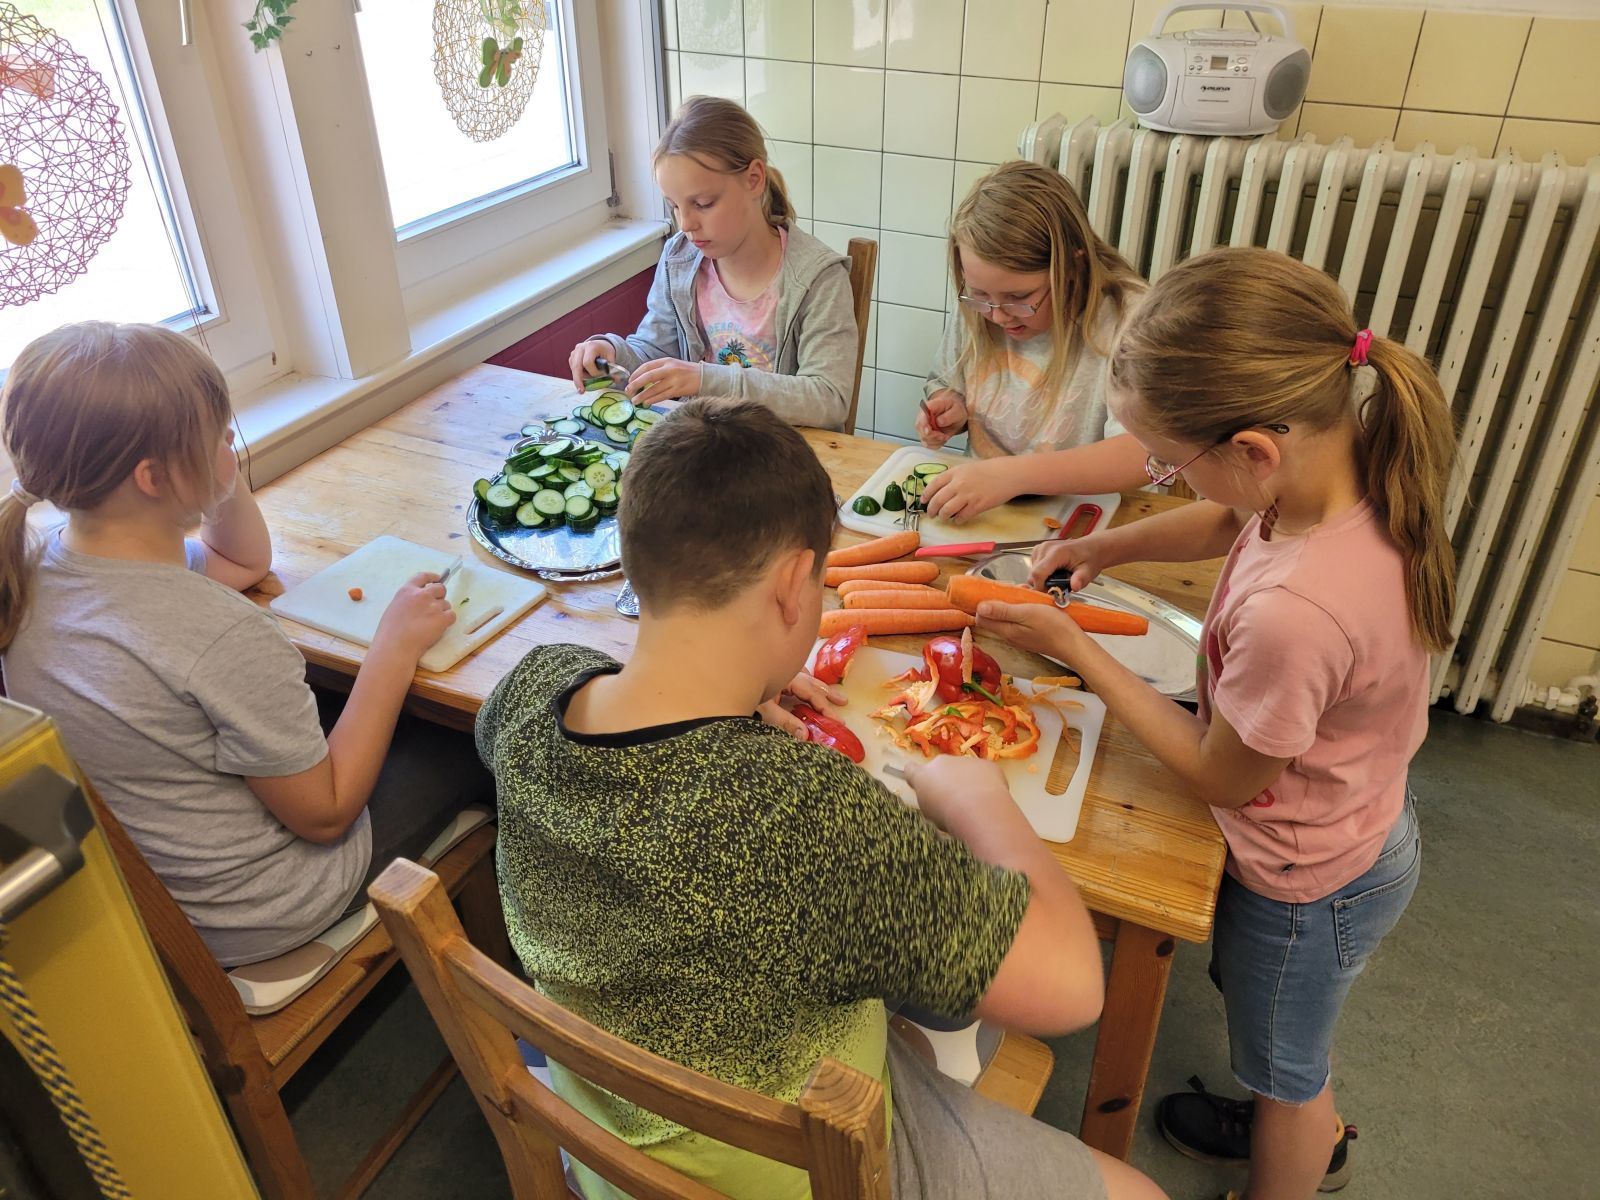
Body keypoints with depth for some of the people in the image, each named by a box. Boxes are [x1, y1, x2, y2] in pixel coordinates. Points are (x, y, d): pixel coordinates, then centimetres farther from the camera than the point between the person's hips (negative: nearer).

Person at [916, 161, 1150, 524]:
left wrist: (1012, 475, -35)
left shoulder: (1123, 322, -15)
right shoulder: (974, 312, 2)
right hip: (975, 514, 4)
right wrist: (949, 409, -3)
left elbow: (1142, 454, -26)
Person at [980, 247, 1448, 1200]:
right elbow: (1228, 523, 6)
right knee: (1294, 1036, 36)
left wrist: (1074, 649, -20)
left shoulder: (1293, 612, -45)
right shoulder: (1355, 468, -19)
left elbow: (1220, 774, -24)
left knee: (1282, 1068, 24)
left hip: (1307, 886, -8)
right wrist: (1105, 546, -8)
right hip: (1364, 828, 8)